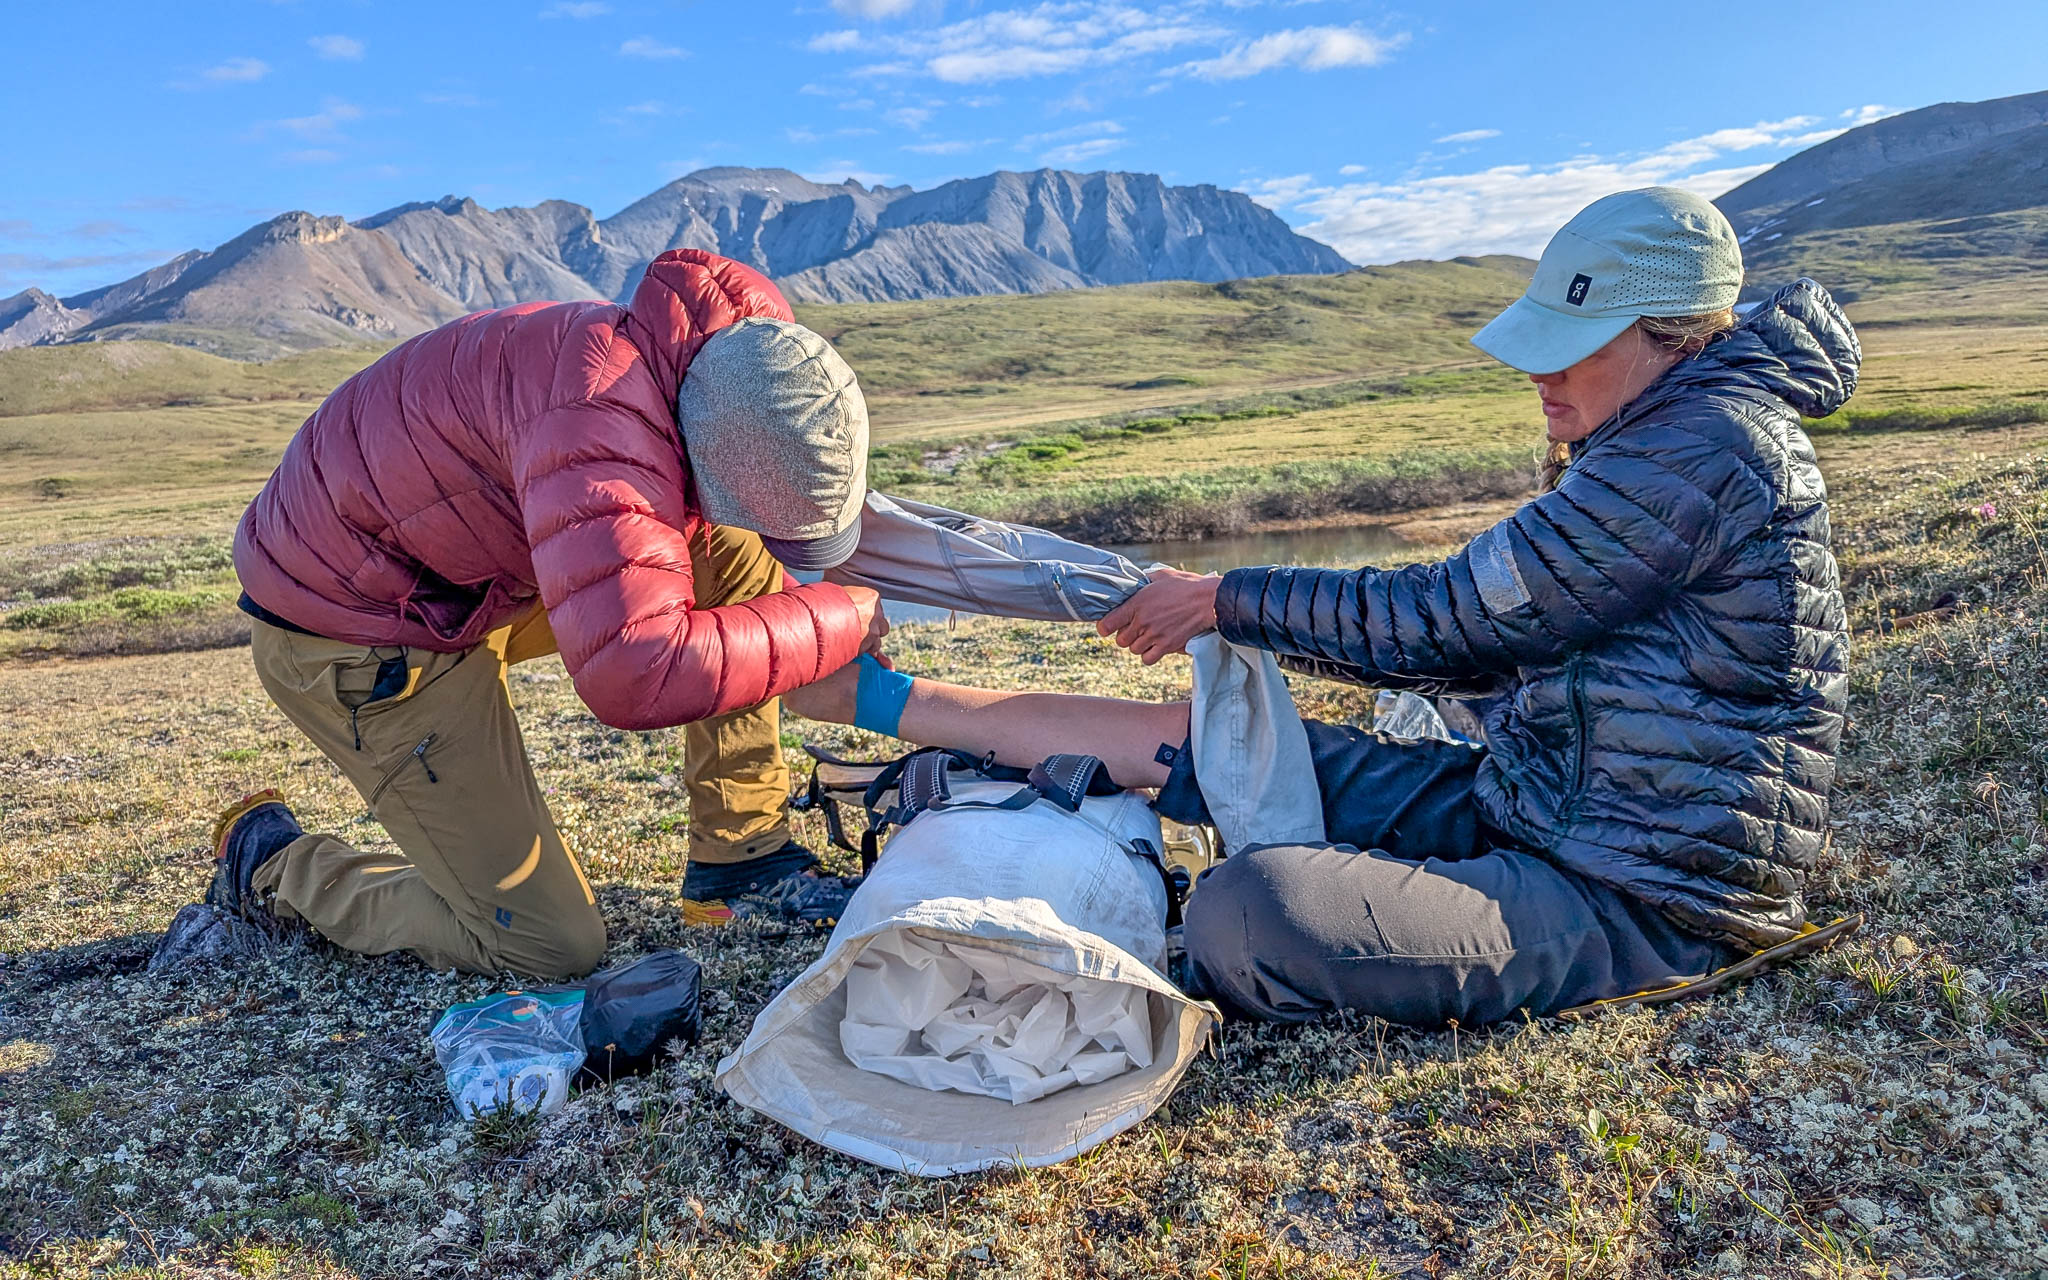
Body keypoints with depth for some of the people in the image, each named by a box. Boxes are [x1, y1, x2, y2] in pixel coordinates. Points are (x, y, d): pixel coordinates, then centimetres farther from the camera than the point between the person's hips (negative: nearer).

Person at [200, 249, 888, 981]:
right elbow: (636, 676, -48)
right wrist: (840, 620, -33)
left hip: (465, 570, 8)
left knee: (736, 557, -5)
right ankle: (268, 863, 16)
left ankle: (742, 859, 4)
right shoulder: (600, 413, -37)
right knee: (553, 946, -5)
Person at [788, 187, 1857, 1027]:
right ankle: (885, 700, 10)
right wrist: (1239, 621, 9)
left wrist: (1228, 601, -7)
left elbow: (1451, 615, -18)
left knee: (1249, 913, -32)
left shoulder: (1706, 447, -19)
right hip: (1528, 802, 9)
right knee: (1213, 736, 2)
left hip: (1641, 895, -9)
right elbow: (1499, 643, 14)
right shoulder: (1663, 443, 13)